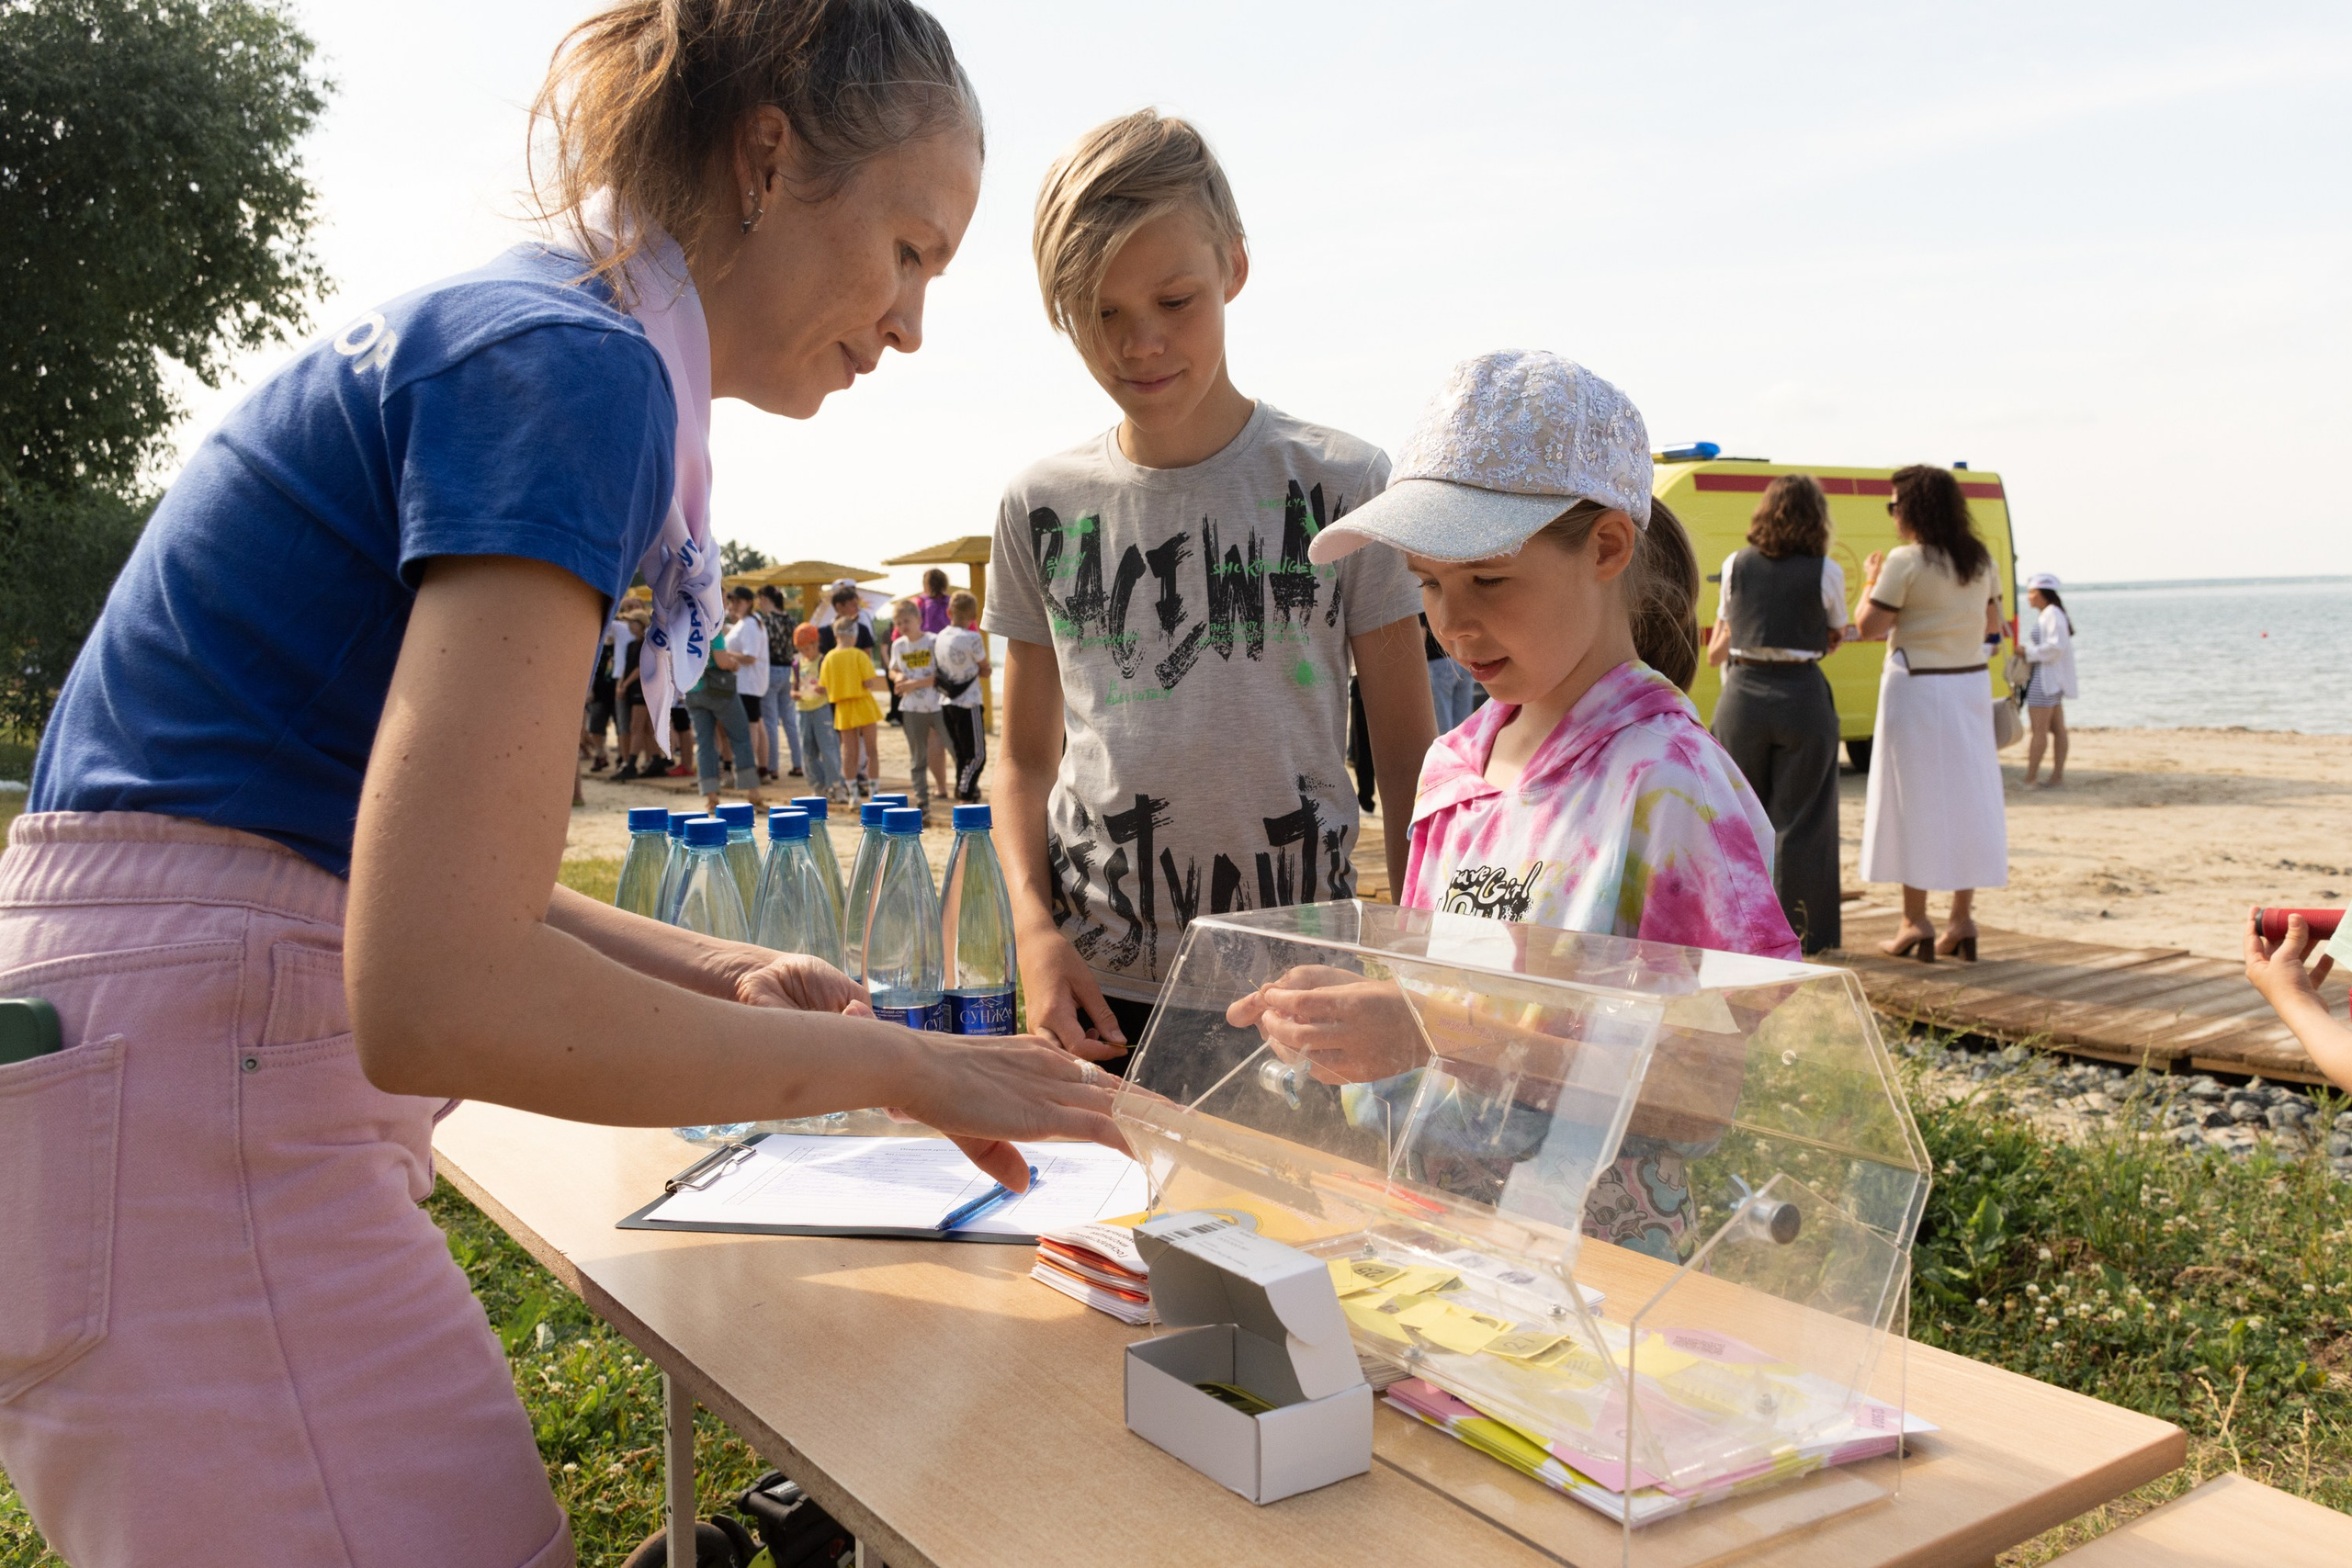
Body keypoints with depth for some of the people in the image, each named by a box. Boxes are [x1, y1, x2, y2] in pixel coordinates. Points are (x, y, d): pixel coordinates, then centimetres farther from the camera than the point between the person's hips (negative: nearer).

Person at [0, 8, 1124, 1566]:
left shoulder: (481, 331, 14)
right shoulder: (578, 365, -17)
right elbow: (437, 997, -27)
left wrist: (712, 972, 6)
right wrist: (892, 1061, -16)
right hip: (189, 1127, -10)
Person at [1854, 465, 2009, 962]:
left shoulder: (1906, 562, -13)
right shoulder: (1980, 560, 8)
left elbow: (1869, 626, -14)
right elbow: (1992, 626, 15)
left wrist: (1871, 581, 2)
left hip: (1916, 688, -6)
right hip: (1970, 685, 6)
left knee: (1914, 800, 0)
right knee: (1966, 798, 9)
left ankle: (1915, 923, 3)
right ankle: (1962, 920, 13)